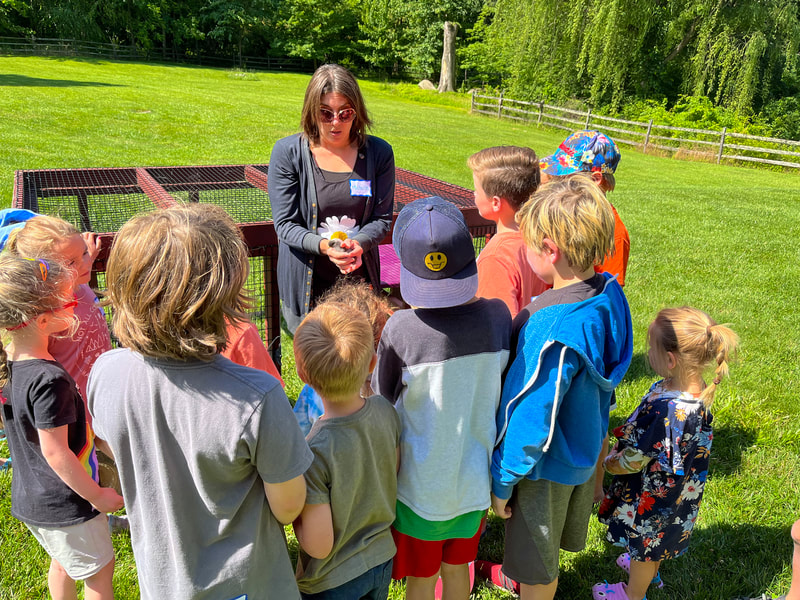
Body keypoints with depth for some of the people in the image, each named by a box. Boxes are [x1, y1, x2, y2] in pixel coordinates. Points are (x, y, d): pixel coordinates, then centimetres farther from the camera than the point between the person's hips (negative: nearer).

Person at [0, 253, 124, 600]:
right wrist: (97, 496, -15)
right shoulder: (48, 379, -30)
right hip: (65, 504, -8)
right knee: (100, 569, 12)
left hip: (28, 498, 8)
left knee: (63, 562, 28)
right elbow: (55, 452, -25)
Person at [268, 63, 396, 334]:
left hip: (360, 279, 2)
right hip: (305, 283, -2)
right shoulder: (288, 152, -5)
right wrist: (323, 245, -25)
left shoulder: (378, 153, -1)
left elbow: (382, 219, 3)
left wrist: (358, 243, -18)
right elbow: (285, 224, -7)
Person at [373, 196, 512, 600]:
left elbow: (383, 401, -12)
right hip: (476, 478, 3)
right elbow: (498, 383, 0)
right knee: (457, 566, 28)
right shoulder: (497, 315, -15)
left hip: (421, 484, -3)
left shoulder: (400, 329, -26)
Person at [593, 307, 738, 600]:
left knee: (644, 542, 21)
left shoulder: (665, 410, -41)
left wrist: (607, 462, -8)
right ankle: (648, 570, 61)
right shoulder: (697, 392, -15)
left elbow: (633, 462, -27)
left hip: (653, 496, -7)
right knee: (654, 541, 34)